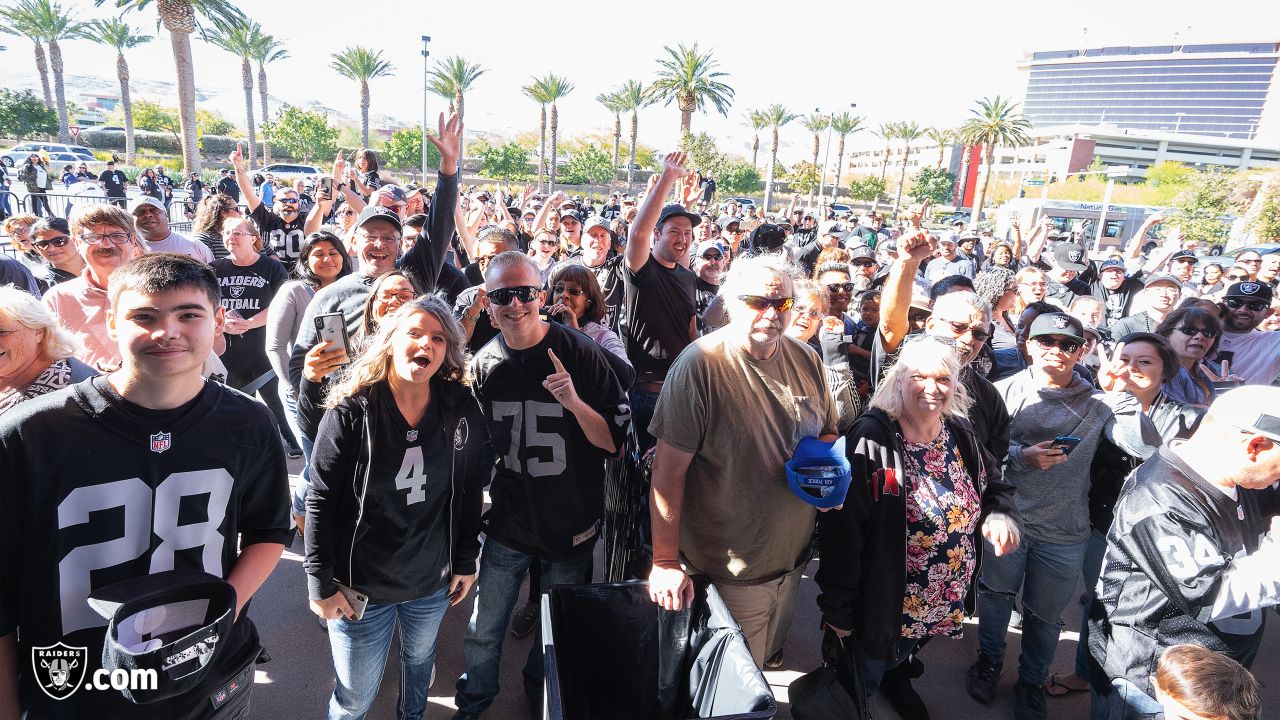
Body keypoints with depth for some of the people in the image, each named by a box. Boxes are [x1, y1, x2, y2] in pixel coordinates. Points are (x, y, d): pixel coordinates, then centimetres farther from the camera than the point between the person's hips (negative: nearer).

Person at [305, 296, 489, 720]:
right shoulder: (351, 412, -16)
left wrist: (466, 560, 4)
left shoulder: (461, 411, -8)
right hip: (360, 584, -3)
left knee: (420, 660, 27)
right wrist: (320, 583, -10)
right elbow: (320, 502, -11)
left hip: (432, 580, 3)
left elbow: (470, 491, 1)